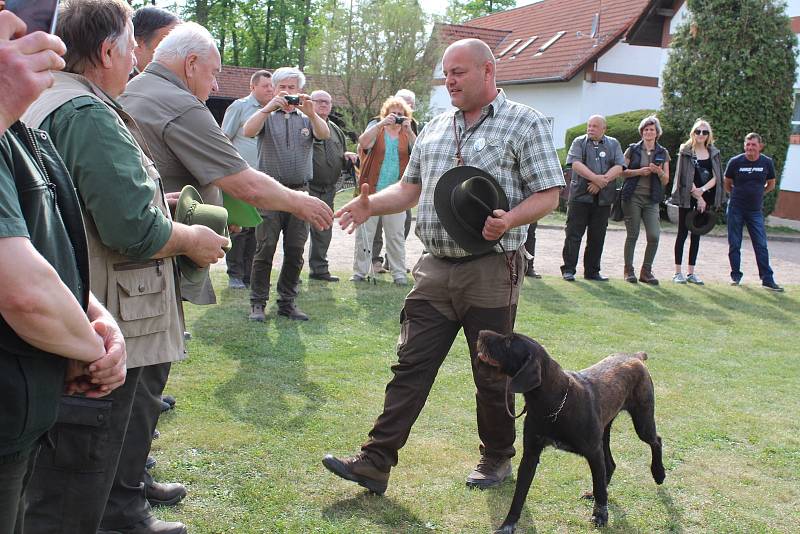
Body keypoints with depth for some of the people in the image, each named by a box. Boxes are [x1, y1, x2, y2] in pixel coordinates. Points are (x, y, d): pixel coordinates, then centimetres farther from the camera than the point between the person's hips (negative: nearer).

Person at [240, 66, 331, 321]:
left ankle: (287, 302, 16)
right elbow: (248, 131, -11)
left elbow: (324, 134, -6)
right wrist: (268, 107, -23)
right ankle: (257, 303, 3)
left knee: (295, 251, 5)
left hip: (299, 192, 3)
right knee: (265, 249, -4)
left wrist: (311, 112, -23)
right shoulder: (267, 116, 9)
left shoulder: (306, 118, 14)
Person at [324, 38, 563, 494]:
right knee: (410, 367, 4)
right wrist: (372, 204, -1)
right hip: (435, 269, 5)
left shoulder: (526, 123, -2)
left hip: (491, 272, -5)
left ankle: (497, 458, 28)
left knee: (492, 375, 8)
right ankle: (376, 462, 7)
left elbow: (548, 195, -6)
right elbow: (411, 187, 19)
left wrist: (510, 220, -25)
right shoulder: (435, 128, 16)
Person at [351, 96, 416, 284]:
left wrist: (409, 130, -15)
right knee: (364, 232, 4)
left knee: (396, 235, 3)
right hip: (371, 191, -1)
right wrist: (382, 124, -21)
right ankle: (360, 272, 12)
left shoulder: (407, 134, 10)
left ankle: (399, 273, 10)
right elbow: (363, 143, -15)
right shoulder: (376, 130, 6)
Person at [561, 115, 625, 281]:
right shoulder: (579, 142, 6)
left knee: (597, 236, 6)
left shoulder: (613, 144, 12)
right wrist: (596, 178, -18)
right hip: (580, 195, -2)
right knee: (573, 233, -3)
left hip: (603, 198, 2)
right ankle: (568, 269, 2)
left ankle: (592, 271, 15)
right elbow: (576, 164, -9)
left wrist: (602, 182, -14)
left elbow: (618, 167, 0)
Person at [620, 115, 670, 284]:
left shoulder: (663, 153, 12)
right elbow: (622, 171, 3)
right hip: (633, 197, -2)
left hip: (651, 200, 2)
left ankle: (646, 271, 5)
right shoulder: (633, 149, 6)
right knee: (632, 235, -1)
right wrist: (639, 171, -11)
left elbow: (666, 180, 11)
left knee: (654, 236, -8)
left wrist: (659, 172, -10)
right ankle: (628, 270, 11)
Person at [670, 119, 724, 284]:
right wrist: (698, 198, -12)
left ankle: (691, 272, 11)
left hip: (705, 198, 4)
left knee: (696, 234, 7)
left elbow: (716, 177, 2)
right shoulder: (685, 151, -3)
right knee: (683, 233, -1)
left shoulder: (714, 153, 8)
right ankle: (678, 272, 2)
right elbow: (686, 177, -9)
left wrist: (703, 189, -15)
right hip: (687, 197, -4)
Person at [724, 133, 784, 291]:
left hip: (755, 210, 1)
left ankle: (767, 279, -1)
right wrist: (738, 195, 7)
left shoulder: (767, 162, -1)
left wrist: (757, 194, 11)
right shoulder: (735, 162, -5)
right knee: (734, 244, 3)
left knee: (761, 245, -3)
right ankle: (736, 276, 15)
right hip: (736, 209, -1)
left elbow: (771, 184, 15)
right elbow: (727, 184, 8)